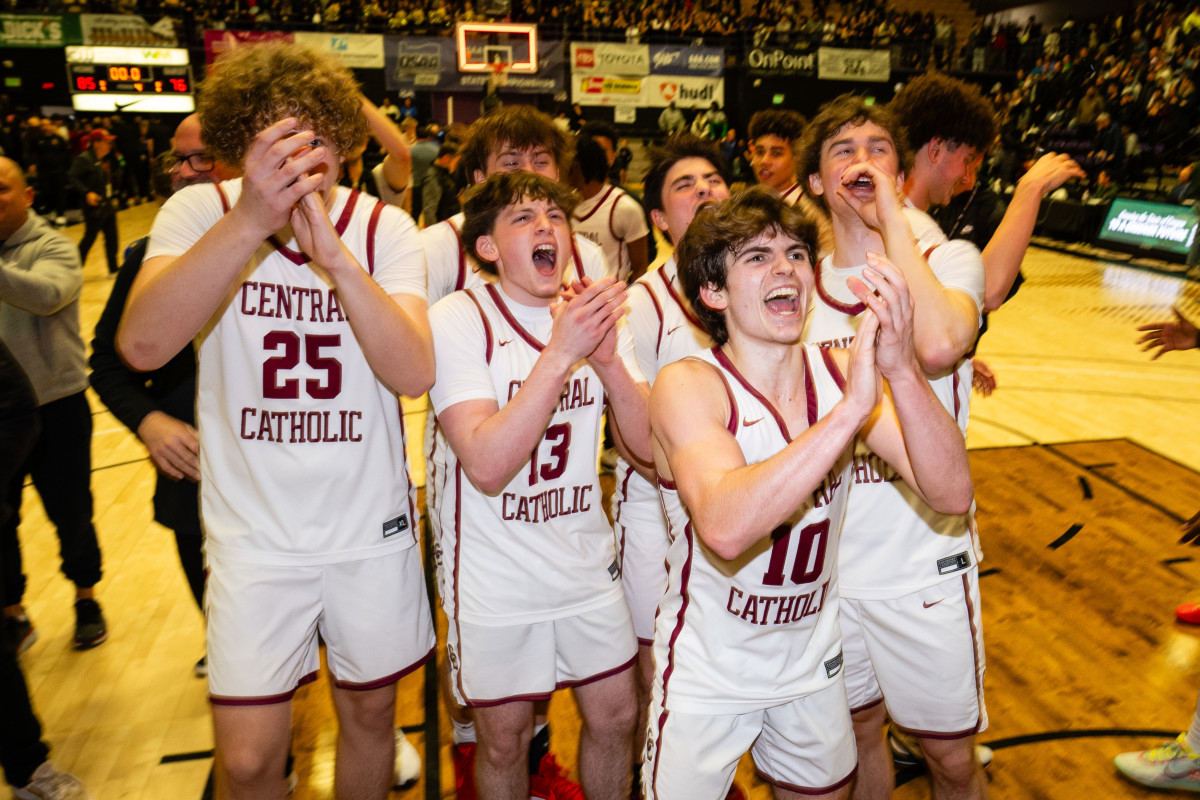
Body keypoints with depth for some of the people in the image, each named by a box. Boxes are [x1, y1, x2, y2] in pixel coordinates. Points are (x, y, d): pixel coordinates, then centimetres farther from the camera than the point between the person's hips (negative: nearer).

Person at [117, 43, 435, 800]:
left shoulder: (384, 227, -7)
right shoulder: (201, 211, -8)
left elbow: (415, 373, -21)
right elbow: (141, 346, -25)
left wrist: (332, 251, -33)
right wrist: (250, 221, -35)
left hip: (372, 525, 1)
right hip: (255, 533, -1)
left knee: (371, 712, 18)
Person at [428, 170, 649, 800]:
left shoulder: (594, 316, 2)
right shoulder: (459, 319, -14)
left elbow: (649, 446, -6)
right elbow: (486, 465, -26)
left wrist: (608, 358, -22)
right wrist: (560, 353, -30)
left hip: (587, 565, 4)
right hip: (495, 579, -4)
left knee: (615, 718, 16)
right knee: (505, 742, 13)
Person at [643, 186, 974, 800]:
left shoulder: (844, 371, -9)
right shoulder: (687, 386, -22)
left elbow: (952, 496, -20)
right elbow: (725, 528, -39)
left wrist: (902, 371, -36)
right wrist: (851, 408, -44)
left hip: (814, 664, 5)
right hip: (706, 675, -4)